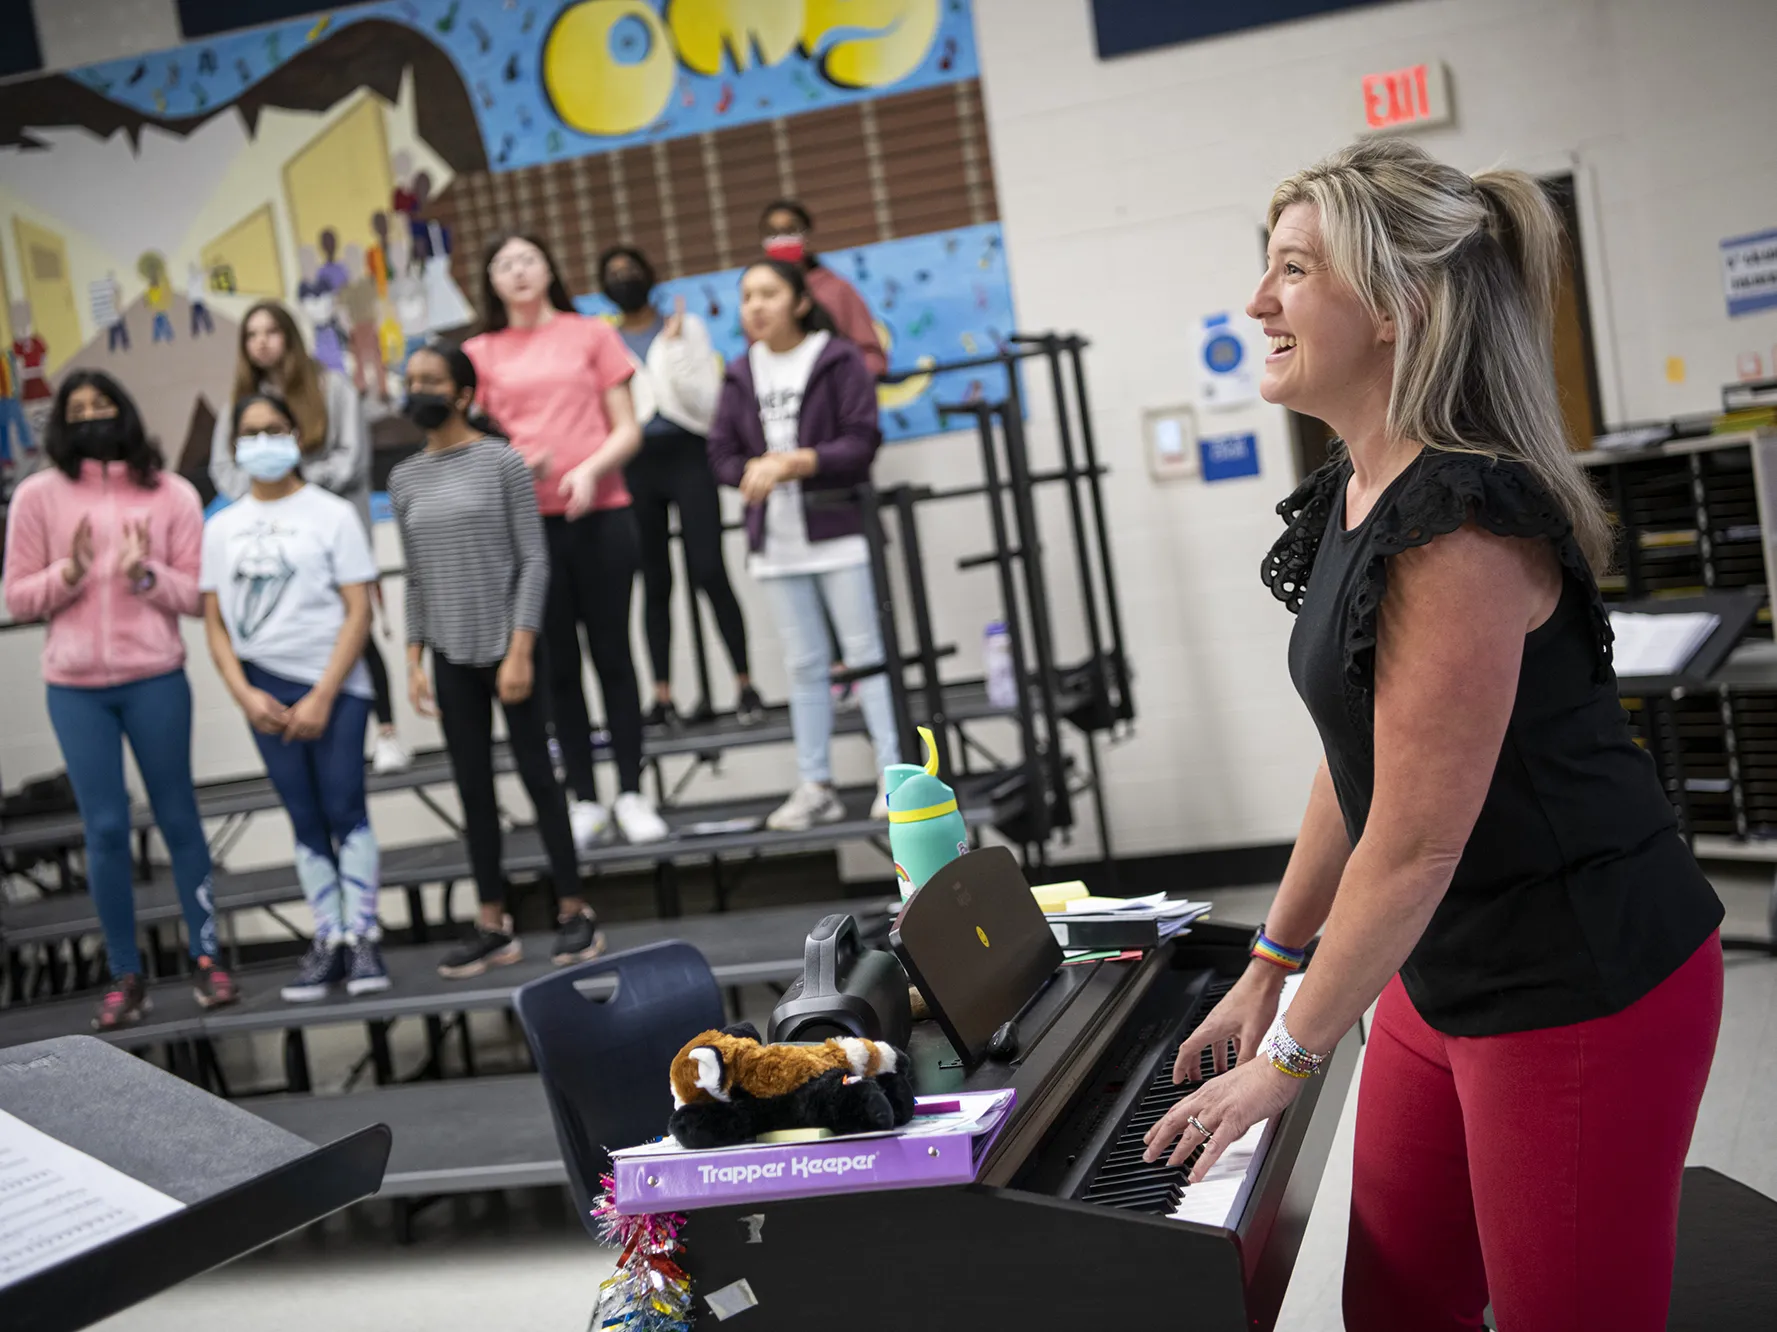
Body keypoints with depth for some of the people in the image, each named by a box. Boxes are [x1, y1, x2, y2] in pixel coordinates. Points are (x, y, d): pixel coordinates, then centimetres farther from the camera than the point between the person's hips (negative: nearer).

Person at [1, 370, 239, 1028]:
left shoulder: (171, 494, 1)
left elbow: (197, 594, 1)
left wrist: (146, 574, -17)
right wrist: (68, 573, -14)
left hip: (156, 680, 0)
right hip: (74, 689, 0)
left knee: (178, 818, 6)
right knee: (105, 827, 2)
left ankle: (205, 959, 16)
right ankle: (126, 977, 11)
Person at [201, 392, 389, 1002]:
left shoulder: (331, 514, 0)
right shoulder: (221, 528, 10)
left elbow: (358, 612, -5)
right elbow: (215, 621, 8)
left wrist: (323, 696, -12)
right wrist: (246, 695, -6)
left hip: (333, 684, -3)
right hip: (265, 690, 3)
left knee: (344, 809, -6)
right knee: (305, 820, 6)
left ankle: (362, 936, 1)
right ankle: (328, 940, 11)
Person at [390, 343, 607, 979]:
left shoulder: (502, 462, -3)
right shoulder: (405, 479, 10)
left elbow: (533, 560, -6)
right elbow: (416, 576, 13)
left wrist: (520, 649, -13)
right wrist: (414, 658, 6)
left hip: (507, 646, -4)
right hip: (451, 656, 4)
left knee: (537, 774, 0)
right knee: (473, 788, 6)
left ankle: (573, 911, 9)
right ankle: (493, 925, 12)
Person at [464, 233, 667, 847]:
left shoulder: (592, 334, 7)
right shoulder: (481, 353, 9)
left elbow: (627, 430, 5)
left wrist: (591, 469, -13)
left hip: (600, 514, -1)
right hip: (527, 520, 1)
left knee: (611, 653, 3)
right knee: (558, 663, 4)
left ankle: (632, 794, 9)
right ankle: (584, 799, 11)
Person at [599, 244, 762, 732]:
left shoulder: (686, 327, 6)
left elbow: (706, 401, -3)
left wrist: (674, 349, -10)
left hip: (687, 456, -2)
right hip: (635, 467, 2)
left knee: (709, 573, -9)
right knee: (655, 583, 4)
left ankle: (745, 686, -4)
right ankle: (662, 696, 6)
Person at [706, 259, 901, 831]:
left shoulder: (838, 360, -3)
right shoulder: (741, 374, 9)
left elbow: (861, 442, -10)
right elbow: (722, 454, 7)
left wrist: (794, 463, -19)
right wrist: (757, 471, -14)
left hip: (838, 529, -4)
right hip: (776, 541, 4)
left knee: (866, 652, -2)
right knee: (804, 666, 9)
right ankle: (816, 787, 13)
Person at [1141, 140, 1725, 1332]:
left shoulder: (1458, 526, -25)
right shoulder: (1354, 495, 5)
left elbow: (1415, 844, -23)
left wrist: (1289, 1056, -13)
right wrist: (1271, 968, 17)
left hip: (1582, 990, -9)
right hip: (1451, 976, 9)